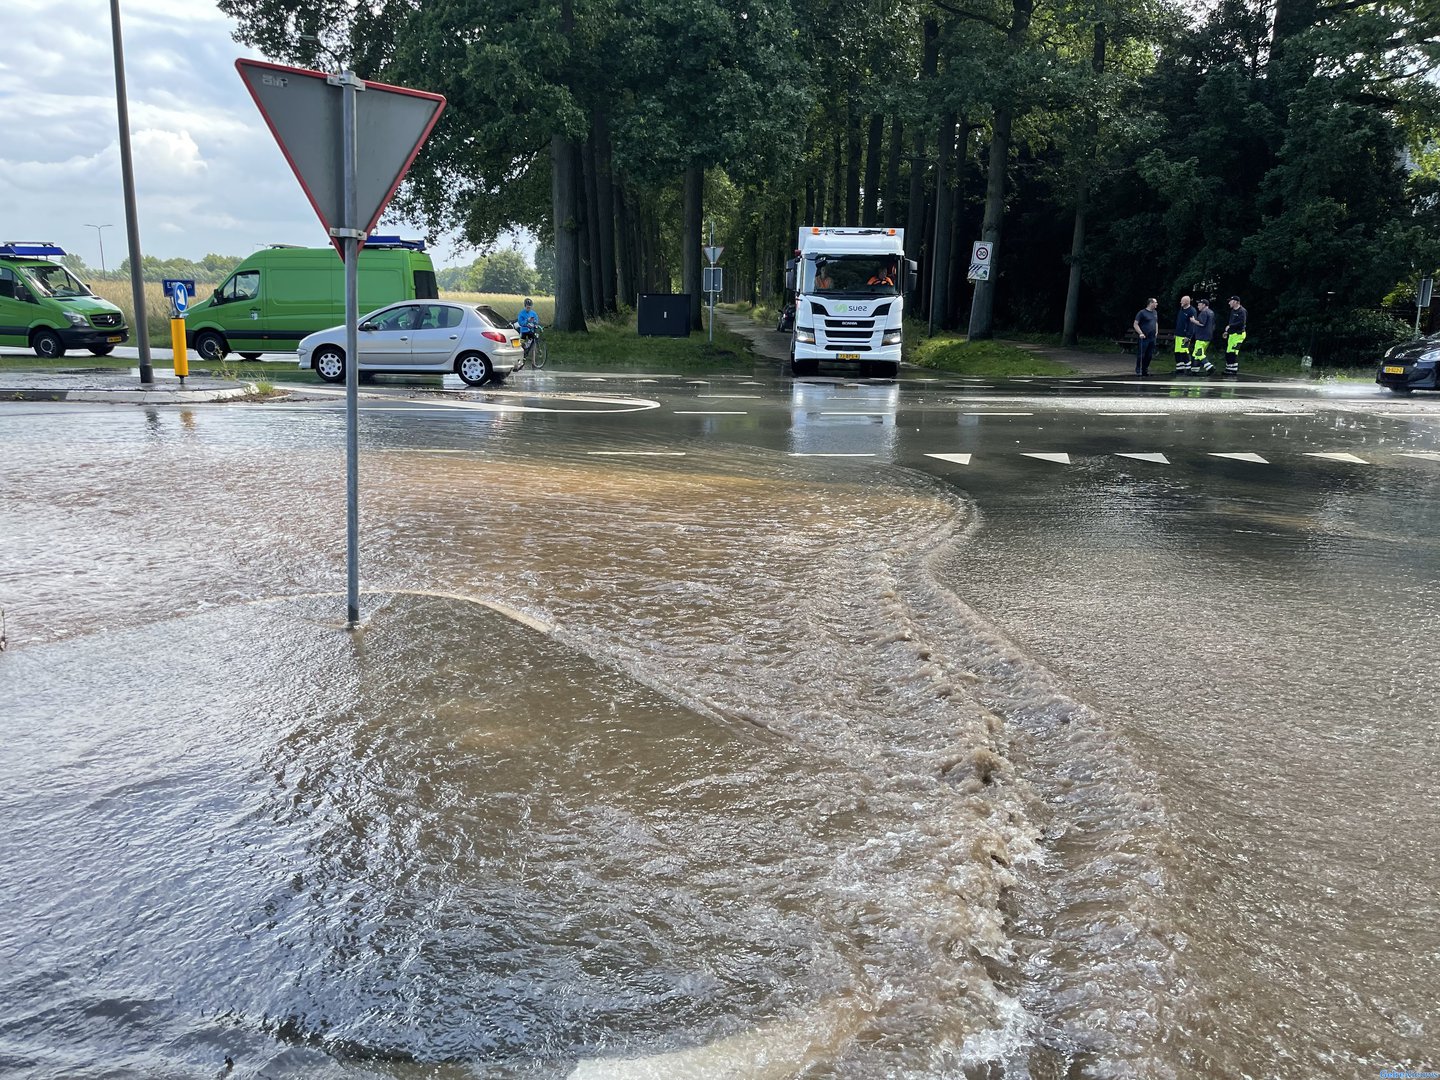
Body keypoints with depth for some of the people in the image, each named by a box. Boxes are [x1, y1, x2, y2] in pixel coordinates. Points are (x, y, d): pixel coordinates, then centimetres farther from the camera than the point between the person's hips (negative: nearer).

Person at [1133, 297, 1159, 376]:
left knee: (1149, 356, 8)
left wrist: (1156, 332, 18)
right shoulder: (1142, 312, -9)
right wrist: (1140, 333, -17)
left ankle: (1145, 370, 18)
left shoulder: (1154, 313, 15)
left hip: (1152, 338, 7)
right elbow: (1135, 324, -10)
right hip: (1144, 338, -7)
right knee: (1141, 355, -6)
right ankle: (1138, 371, 2)